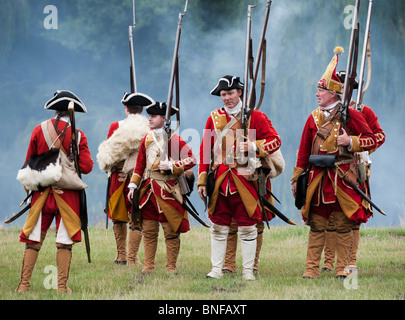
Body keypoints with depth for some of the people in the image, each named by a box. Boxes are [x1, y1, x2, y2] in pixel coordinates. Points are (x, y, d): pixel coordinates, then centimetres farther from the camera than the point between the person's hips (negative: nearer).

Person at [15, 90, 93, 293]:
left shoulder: (39, 131, 0)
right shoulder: (77, 135, -6)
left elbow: (29, 163, 8)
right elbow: (86, 167, -8)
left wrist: (28, 184, 24)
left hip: (41, 192, 2)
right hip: (67, 193, -2)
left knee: (33, 239, 7)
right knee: (65, 241, 3)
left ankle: (24, 284, 5)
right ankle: (62, 286, 1)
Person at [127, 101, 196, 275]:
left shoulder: (174, 139, -5)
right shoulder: (147, 139, 12)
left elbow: (191, 160, -9)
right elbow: (140, 165, 17)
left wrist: (171, 166, -18)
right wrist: (133, 185, 11)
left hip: (168, 191, -5)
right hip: (148, 189, 5)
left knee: (171, 231, 0)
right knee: (148, 230, 6)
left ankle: (171, 267, 6)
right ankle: (149, 266, 12)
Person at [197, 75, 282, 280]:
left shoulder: (255, 117, 3)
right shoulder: (214, 118, 10)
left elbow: (275, 140, 2)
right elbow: (205, 151, 10)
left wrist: (254, 146, -16)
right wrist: (202, 181, 4)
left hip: (245, 179, -2)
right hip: (219, 179, 2)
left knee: (247, 227, 0)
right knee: (218, 227, 5)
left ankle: (248, 270, 6)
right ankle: (216, 269, 11)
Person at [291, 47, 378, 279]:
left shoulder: (350, 116, -1)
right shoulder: (314, 118, 11)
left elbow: (371, 139, 2)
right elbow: (304, 151, 14)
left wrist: (351, 142, -15)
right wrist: (296, 178, 11)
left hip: (342, 178, -3)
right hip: (318, 177, 3)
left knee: (344, 224, 1)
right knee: (316, 224, 3)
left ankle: (342, 268, 8)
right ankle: (312, 268, 6)